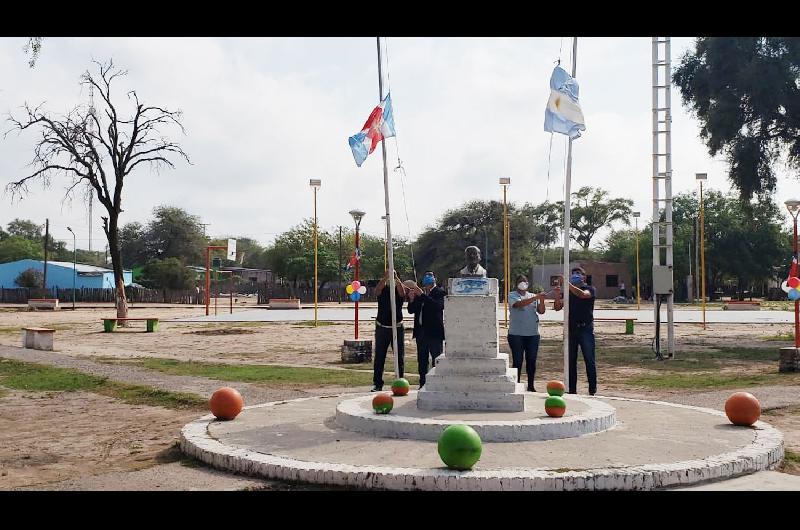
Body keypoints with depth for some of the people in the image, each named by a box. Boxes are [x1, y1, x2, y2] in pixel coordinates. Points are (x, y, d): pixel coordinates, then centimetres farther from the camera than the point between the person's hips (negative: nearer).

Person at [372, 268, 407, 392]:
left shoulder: (399, 291, 1)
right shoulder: (383, 291, 2)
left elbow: (402, 292, -23)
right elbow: (377, 290, -22)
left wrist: (396, 277, -36)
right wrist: (386, 277, -36)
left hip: (397, 328, 0)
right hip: (382, 328, 0)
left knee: (399, 357, 3)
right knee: (379, 357, 1)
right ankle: (378, 384, 6)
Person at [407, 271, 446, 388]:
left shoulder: (439, 292, -4)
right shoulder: (419, 292, 13)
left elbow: (438, 306, -22)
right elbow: (411, 310, 12)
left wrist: (422, 295, -23)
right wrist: (411, 299, -8)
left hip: (434, 331, -6)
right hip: (421, 331, 6)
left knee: (436, 361, -4)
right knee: (422, 361, 10)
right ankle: (422, 385, 16)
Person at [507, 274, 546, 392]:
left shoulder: (533, 296, 13)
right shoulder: (512, 295, 0)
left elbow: (541, 311, 4)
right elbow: (519, 304, -20)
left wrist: (542, 300, -13)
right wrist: (536, 297, -25)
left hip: (533, 334, 4)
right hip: (516, 334, -4)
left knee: (531, 361, 7)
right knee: (517, 361, -1)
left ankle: (531, 386, 16)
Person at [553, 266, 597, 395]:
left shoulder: (589, 289, 1)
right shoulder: (568, 291, 13)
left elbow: (582, 294, -23)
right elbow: (557, 307, 5)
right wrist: (557, 296, -14)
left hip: (586, 328, -4)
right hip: (571, 329, 4)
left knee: (589, 360, -2)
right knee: (571, 360, 5)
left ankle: (592, 390, 3)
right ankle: (572, 390, 9)